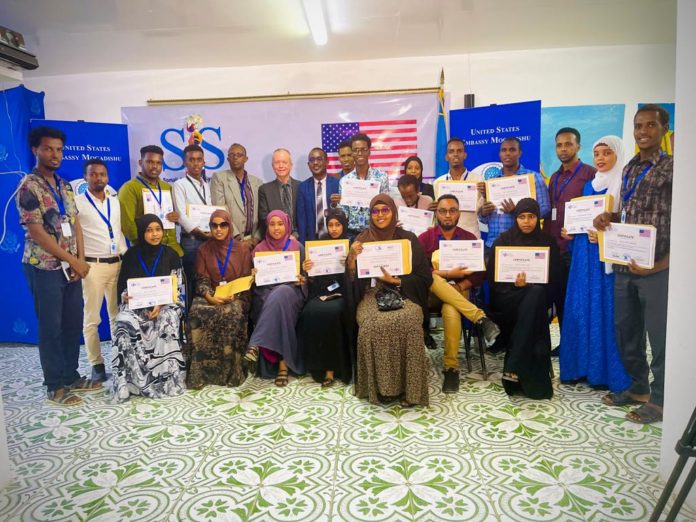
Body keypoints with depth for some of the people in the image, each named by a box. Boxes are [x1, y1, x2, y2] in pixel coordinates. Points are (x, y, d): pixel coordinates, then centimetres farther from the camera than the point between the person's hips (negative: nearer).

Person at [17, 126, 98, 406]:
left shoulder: (65, 186, 11)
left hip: (71, 267, 7)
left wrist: (81, 260, -1)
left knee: (74, 323, 12)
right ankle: (55, 386, 15)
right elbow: (37, 233, -16)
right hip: (44, 268, -7)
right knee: (51, 327, 2)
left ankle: (71, 376, 26)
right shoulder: (28, 187, -12)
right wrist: (73, 261, -13)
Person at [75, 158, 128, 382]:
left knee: (118, 315, 9)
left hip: (117, 263, 5)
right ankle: (97, 365, 9)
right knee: (92, 318, 1)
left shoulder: (115, 201, 13)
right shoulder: (77, 202, -3)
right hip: (92, 266, -5)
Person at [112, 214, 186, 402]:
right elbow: (122, 287, 11)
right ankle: (129, 380, -27)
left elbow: (177, 288, 0)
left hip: (165, 304, -1)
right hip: (136, 304, 1)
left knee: (167, 323, -35)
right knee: (127, 324, -33)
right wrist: (128, 298, -13)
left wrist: (161, 305, -16)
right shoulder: (131, 255, 6)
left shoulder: (170, 254, 4)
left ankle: (166, 379, -25)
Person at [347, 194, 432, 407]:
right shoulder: (362, 239, 11)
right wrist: (352, 257, -12)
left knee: (408, 322, -34)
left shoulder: (408, 238, 8)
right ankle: (379, 386, -19)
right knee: (374, 325, -34)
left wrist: (395, 280, -9)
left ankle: (408, 387, -22)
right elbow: (352, 278, 6)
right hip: (372, 295, 1)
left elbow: (424, 277, 4)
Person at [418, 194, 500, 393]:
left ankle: (451, 368, -26)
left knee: (451, 310, -36)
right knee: (433, 278, -36)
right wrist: (448, 274, -18)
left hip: (459, 292, 0)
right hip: (431, 293, 0)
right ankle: (481, 318, -37)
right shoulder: (425, 238, 2)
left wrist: (460, 286, -16)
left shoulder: (470, 239, 6)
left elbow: (480, 273, 2)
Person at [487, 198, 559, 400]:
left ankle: (514, 367, -34)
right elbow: (492, 277, -1)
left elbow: (552, 277, 4)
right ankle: (531, 376, -31)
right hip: (507, 299, -1)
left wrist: (528, 285, -14)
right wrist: (515, 285, -19)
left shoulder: (548, 242, 8)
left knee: (536, 294, -34)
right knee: (534, 295, -33)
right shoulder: (503, 240, 4)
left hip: (537, 296, 2)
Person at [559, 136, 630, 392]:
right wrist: (570, 232, 6)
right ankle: (583, 365, 19)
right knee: (581, 309, 8)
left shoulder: (625, 184, -5)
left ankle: (610, 371, 8)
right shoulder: (589, 185, 16)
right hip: (584, 253, 7)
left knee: (606, 311, -4)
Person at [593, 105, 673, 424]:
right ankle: (637, 387, 33)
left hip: (657, 269, -6)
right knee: (625, 331, 14)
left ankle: (659, 399, 21)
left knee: (660, 336, 4)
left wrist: (662, 263, -16)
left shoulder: (673, 169, -6)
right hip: (624, 266, 6)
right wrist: (607, 218, -1)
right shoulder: (629, 169, 13)